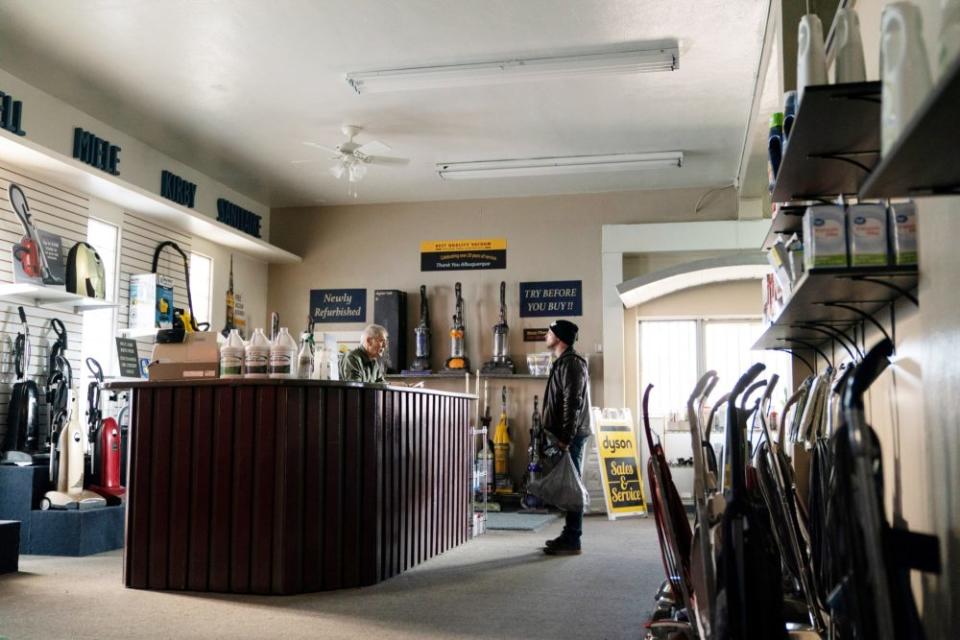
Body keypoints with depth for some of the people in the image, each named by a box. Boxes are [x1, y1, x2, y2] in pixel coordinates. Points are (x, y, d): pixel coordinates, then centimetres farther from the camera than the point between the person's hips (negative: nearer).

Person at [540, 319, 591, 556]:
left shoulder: (571, 363, -13)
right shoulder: (563, 362, 18)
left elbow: (573, 403, -21)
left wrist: (566, 438, -23)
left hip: (570, 437, -10)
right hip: (565, 436, 10)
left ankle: (572, 541, -3)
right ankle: (569, 534, 20)